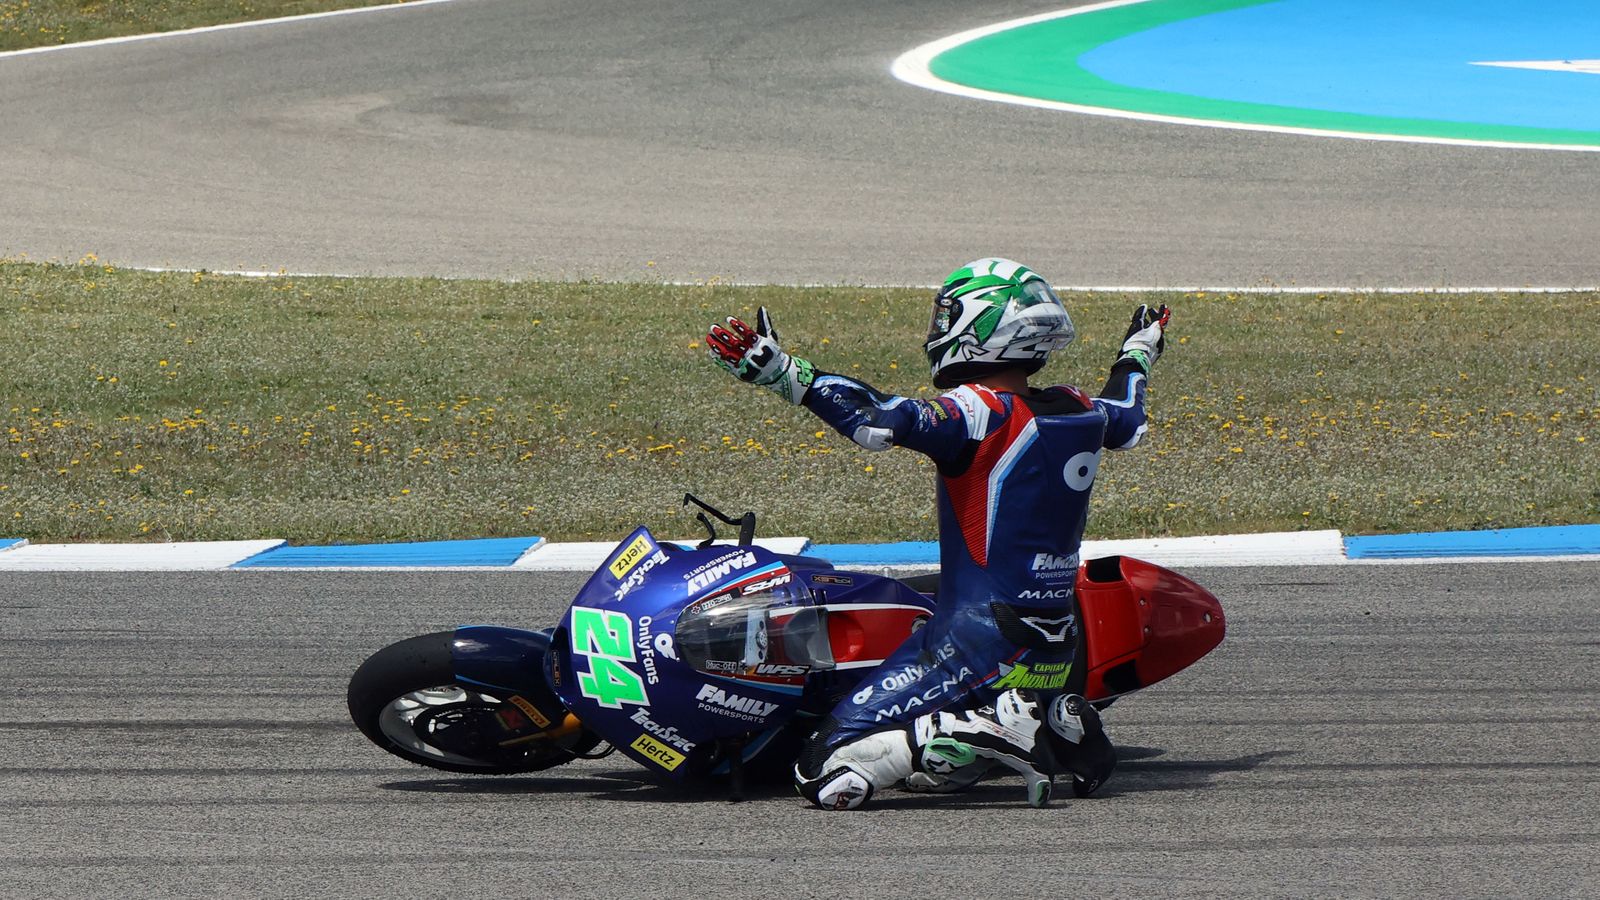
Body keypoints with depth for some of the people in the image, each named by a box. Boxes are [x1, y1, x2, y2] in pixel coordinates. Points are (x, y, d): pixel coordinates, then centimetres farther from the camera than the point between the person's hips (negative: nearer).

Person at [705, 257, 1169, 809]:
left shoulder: (981, 414, -15)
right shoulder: (1079, 412, 8)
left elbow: (887, 420, -32)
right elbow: (1124, 424, 33)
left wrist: (778, 371, -34)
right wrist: (1137, 356, 54)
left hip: (977, 640, -8)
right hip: (1055, 654, 8)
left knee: (825, 773, -11)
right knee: (930, 772, 29)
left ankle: (990, 728, -19)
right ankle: (1058, 729, 6)